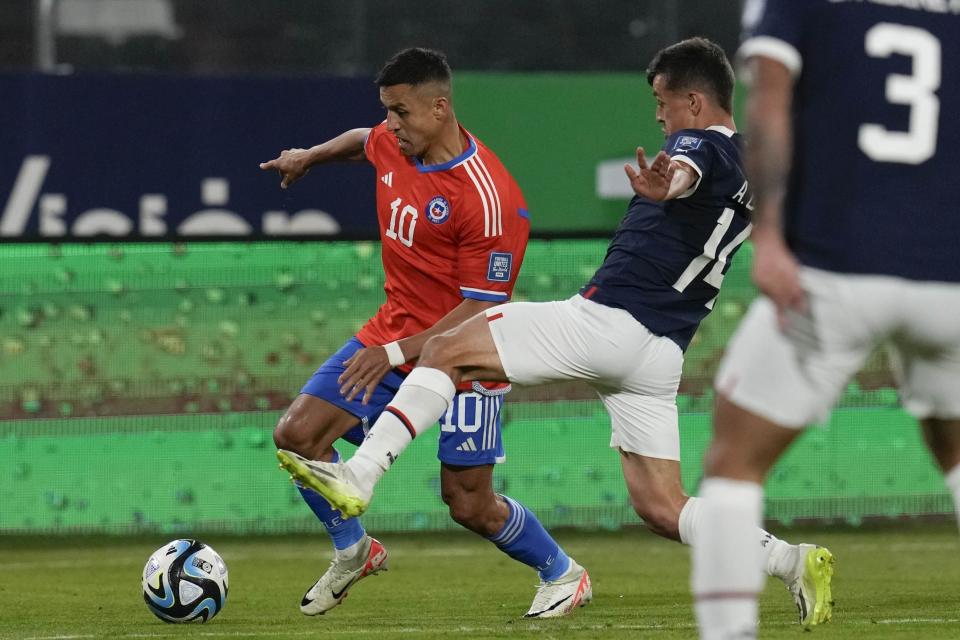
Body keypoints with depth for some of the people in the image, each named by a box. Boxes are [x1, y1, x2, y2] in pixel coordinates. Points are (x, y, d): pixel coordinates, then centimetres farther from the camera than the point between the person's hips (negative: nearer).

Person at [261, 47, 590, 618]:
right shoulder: (392, 145, -3)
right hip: (394, 332, 7)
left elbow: (482, 308, -24)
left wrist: (397, 353, -29)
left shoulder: (489, 198, -26)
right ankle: (353, 552, 16)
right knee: (297, 434, -6)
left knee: (470, 504, -2)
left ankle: (563, 575, 25)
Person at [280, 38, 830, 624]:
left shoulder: (701, 143, -8)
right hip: (661, 353, 8)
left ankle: (358, 477, -16)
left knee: (446, 351, -4)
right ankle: (789, 560, -7)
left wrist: (665, 184, -56)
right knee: (661, 507, 9)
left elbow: (687, 173, -34)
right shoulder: (751, 174, 16)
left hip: (608, 319, -8)